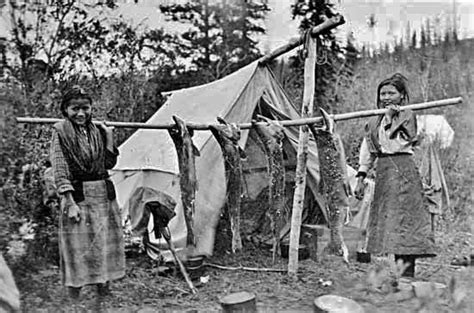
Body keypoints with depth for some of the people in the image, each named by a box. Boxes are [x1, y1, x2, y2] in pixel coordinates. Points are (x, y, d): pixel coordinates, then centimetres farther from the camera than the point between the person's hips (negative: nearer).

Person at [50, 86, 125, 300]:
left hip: (104, 194, 5)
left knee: (105, 241, 11)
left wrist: (109, 138, -1)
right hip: (77, 194, -5)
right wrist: (70, 202, -16)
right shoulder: (61, 132, -6)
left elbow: (109, 164, 10)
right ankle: (74, 293, 15)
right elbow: (59, 170, -10)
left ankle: (103, 284, 28)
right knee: (77, 245, 1)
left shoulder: (97, 131, 7)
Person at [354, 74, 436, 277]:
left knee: (405, 219, -9)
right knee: (386, 221, 7)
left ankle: (407, 271, -7)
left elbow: (393, 145, -14)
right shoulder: (375, 121, 17)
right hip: (382, 173, 7)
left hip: (403, 172, -7)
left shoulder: (407, 116, -2)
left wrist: (390, 119, -14)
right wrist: (361, 178, 13)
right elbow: (367, 153, 18)